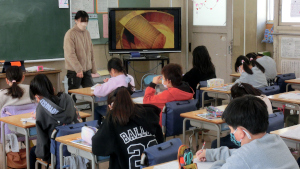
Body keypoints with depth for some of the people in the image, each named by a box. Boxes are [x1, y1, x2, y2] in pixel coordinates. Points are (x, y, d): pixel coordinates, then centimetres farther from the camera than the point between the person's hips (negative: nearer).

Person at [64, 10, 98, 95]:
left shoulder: (87, 33, 12)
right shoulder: (70, 34, -10)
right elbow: (70, 54, -17)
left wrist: (94, 70, 14)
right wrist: (78, 69, -23)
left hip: (87, 70, 7)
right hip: (74, 71, -7)